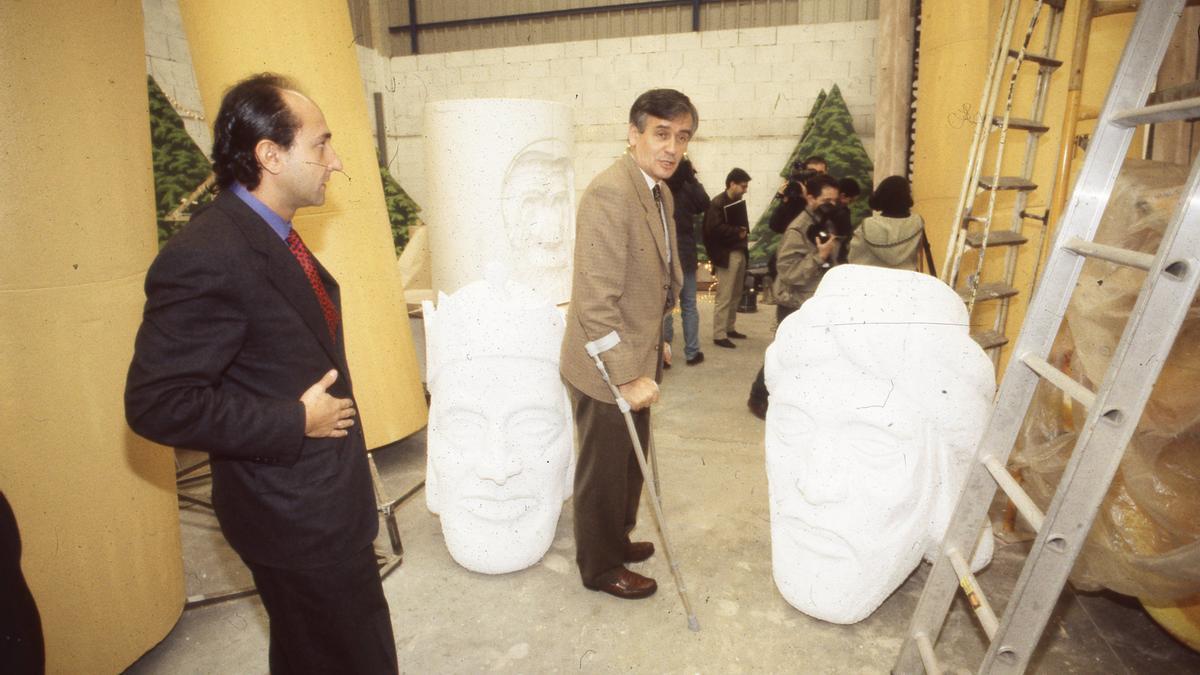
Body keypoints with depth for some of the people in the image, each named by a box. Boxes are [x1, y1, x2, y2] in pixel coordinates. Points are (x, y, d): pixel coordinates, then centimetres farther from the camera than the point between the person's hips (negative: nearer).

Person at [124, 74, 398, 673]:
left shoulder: (273, 236, 5)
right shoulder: (206, 258, -25)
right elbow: (156, 402, -25)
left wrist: (334, 411, 7)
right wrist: (295, 422, -21)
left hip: (321, 498, 9)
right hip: (295, 514, -9)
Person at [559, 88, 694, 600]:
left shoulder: (660, 194, 8)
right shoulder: (610, 194, -23)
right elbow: (595, 300, -28)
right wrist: (629, 375, -26)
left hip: (635, 359, 9)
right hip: (606, 367, -9)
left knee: (630, 462, 24)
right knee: (605, 470, 10)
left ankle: (616, 538, 46)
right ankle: (600, 567, 32)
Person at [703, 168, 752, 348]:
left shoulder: (739, 201, 15)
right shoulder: (718, 203, -10)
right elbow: (714, 228, -21)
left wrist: (745, 231, 4)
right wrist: (737, 232, -14)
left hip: (740, 253, 8)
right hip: (726, 255, -8)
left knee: (735, 295, 13)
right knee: (724, 297, -7)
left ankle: (729, 328, 25)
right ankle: (719, 335, -2)